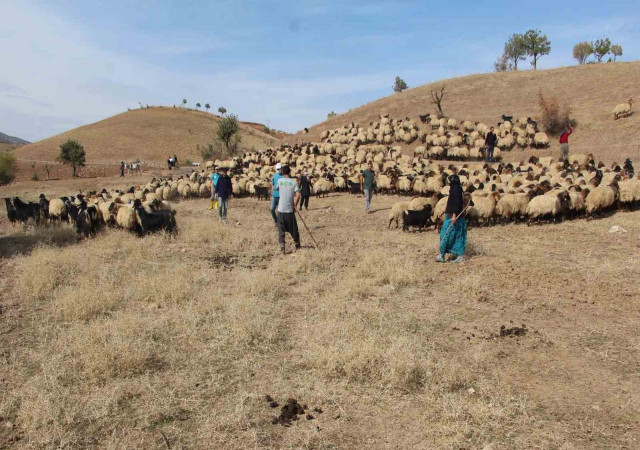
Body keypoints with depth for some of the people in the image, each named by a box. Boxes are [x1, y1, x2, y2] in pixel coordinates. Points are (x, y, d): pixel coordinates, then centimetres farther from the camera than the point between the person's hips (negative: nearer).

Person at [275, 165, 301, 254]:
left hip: (281, 210, 0)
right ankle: (297, 245, 28)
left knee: (281, 230, 5)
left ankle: (282, 248, -2)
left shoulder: (279, 180, 1)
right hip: (290, 210, 0)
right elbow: (298, 195, -12)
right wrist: (295, 206, -2)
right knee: (293, 229, 13)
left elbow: (276, 188, 21)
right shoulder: (294, 182, -3)